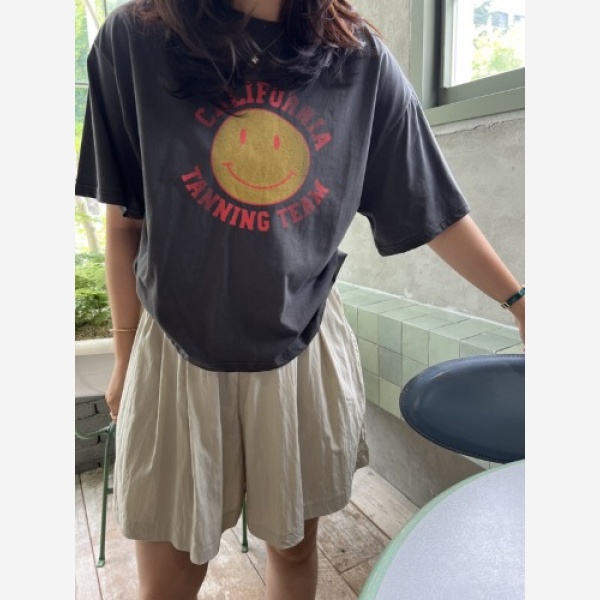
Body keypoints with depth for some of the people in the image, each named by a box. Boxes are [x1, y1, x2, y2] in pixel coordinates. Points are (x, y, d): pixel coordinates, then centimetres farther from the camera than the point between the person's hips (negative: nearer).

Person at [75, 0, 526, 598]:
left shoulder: (361, 59, -1)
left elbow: (435, 210, 3)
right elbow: (125, 223, 1)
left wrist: (516, 298, 4)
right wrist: (126, 359, 5)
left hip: (304, 345, 1)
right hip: (179, 352, 0)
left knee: (295, 546, 20)